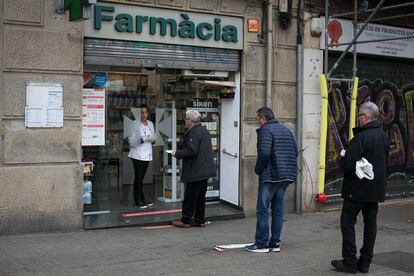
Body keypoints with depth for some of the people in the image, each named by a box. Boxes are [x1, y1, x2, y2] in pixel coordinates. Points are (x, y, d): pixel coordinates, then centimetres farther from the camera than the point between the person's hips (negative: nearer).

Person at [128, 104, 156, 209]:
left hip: (147, 154, 6)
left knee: (141, 177, 12)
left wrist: (151, 138, -8)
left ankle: (142, 199, 20)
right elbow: (131, 141, -15)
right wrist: (143, 139, -25)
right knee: (138, 177, -4)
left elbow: (154, 138, 14)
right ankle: (138, 200, 4)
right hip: (137, 154, -6)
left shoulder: (150, 124, 10)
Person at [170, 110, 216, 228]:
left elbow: (191, 151, -24)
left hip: (195, 171, -10)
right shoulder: (204, 130, 14)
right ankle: (199, 220, 19)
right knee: (200, 196, 13)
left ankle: (185, 220, 5)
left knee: (190, 196, -1)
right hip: (205, 170, 10)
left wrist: (177, 154, -11)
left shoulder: (194, 132, -17)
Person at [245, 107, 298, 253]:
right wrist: (287, 167, 16)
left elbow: (264, 153, -22)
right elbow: (295, 152, 16)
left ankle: (262, 244, 2)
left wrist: (258, 169, -8)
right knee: (278, 209, 12)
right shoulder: (287, 130, 16)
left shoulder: (265, 130, -10)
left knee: (262, 210, 0)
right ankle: (275, 243, 16)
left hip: (270, 176, -8)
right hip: (286, 177, 8)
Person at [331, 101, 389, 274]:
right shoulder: (383, 136, 7)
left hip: (358, 188, -8)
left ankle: (350, 262, 4)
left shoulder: (361, 137, -20)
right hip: (376, 188, 8)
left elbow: (348, 165, -23)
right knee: (370, 223, 12)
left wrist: (342, 158, -3)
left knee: (348, 222, 3)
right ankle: (365, 262, 18)